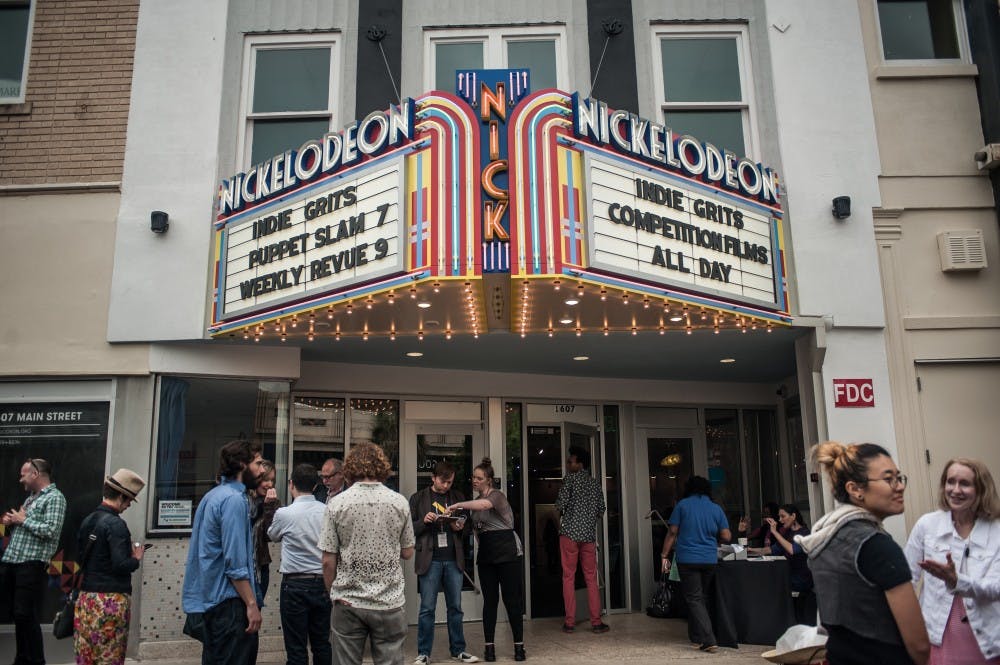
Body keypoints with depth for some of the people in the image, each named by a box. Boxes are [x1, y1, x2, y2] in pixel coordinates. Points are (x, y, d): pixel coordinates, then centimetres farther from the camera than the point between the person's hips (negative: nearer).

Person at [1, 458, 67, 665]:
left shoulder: (54, 497, -9)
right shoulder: (31, 497, 19)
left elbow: (50, 531, -20)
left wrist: (24, 520, -11)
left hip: (32, 565, -9)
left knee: (26, 615, -8)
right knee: (17, 614, 12)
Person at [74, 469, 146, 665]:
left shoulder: (87, 520, 8)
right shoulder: (115, 524, -16)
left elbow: (80, 556, 16)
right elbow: (120, 565, -22)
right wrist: (136, 559, -1)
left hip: (86, 597, 7)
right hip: (112, 599, -7)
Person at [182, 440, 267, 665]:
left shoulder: (213, 495, 15)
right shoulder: (234, 499, -16)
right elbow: (235, 563, -20)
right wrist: (252, 604, -18)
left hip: (209, 598, 10)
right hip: (228, 602, -10)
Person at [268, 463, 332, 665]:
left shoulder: (284, 514, -10)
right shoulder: (327, 511, -2)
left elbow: (273, 536, 12)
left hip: (295, 584, -3)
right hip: (323, 582, 4)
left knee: (296, 648, 4)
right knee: (322, 645, 14)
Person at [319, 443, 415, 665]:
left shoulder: (336, 503, -6)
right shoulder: (400, 502, -3)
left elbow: (328, 561, -5)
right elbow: (407, 553, 6)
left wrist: (333, 592, 10)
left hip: (348, 603, 0)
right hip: (389, 603, 1)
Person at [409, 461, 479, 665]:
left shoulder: (457, 497, 10)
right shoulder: (418, 499, 2)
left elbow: (467, 528, 15)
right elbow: (410, 529, 2)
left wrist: (460, 528, -7)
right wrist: (424, 521, -16)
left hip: (453, 560, 3)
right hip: (430, 560, -3)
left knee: (455, 607, 10)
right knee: (427, 609, 2)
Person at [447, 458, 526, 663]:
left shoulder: (497, 495, -8)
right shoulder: (476, 501, 15)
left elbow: (485, 504, -33)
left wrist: (458, 505, -31)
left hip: (507, 552, -6)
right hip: (486, 555, 6)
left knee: (512, 599, -2)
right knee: (490, 601, 6)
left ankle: (519, 646, 5)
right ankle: (489, 646, 10)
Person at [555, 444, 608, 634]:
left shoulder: (570, 479, -4)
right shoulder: (595, 483, 12)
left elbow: (560, 505, -11)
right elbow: (602, 509, 13)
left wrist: (559, 506, 11)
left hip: (570, 532, -4)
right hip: (589, 534, 4)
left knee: (568, 577, 2)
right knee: (591, 578, 7)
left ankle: (570, 622, 3)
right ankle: (596, 622, 5)